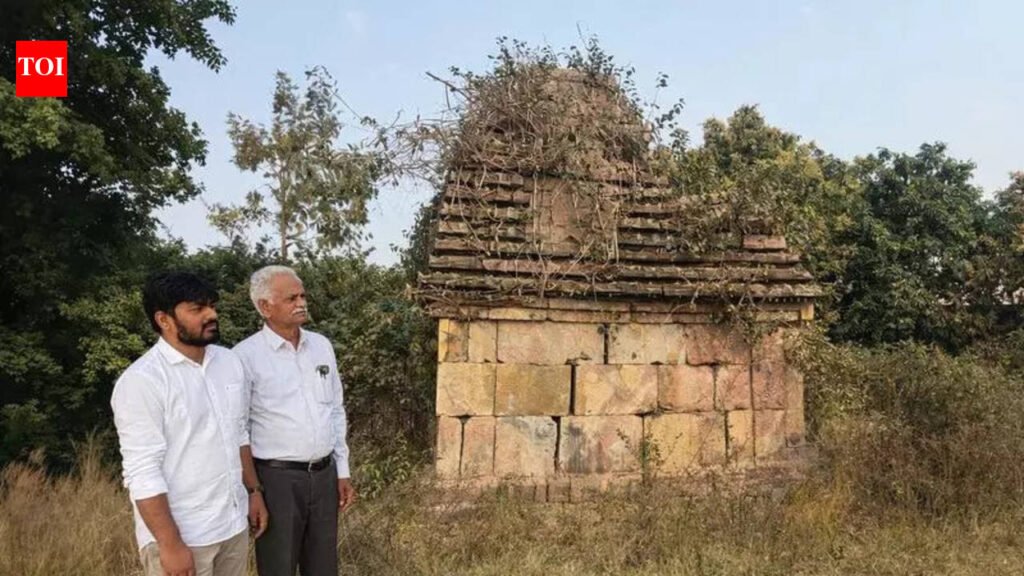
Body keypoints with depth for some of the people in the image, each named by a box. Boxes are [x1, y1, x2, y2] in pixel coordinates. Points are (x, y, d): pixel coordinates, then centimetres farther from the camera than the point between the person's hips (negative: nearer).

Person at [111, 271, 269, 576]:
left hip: (233, 525, 6)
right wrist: (170, 544, -19)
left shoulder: (229, 361, 4)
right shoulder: (142, 380, -17)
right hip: (181, 535, -6)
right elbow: (142, 474, -18)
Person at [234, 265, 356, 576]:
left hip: (324, 474, 5)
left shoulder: (322, 346, 6)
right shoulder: (246, 355, -11)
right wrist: (253, 490, -11)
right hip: (277, 478, -5)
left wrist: (342, 473, 10)